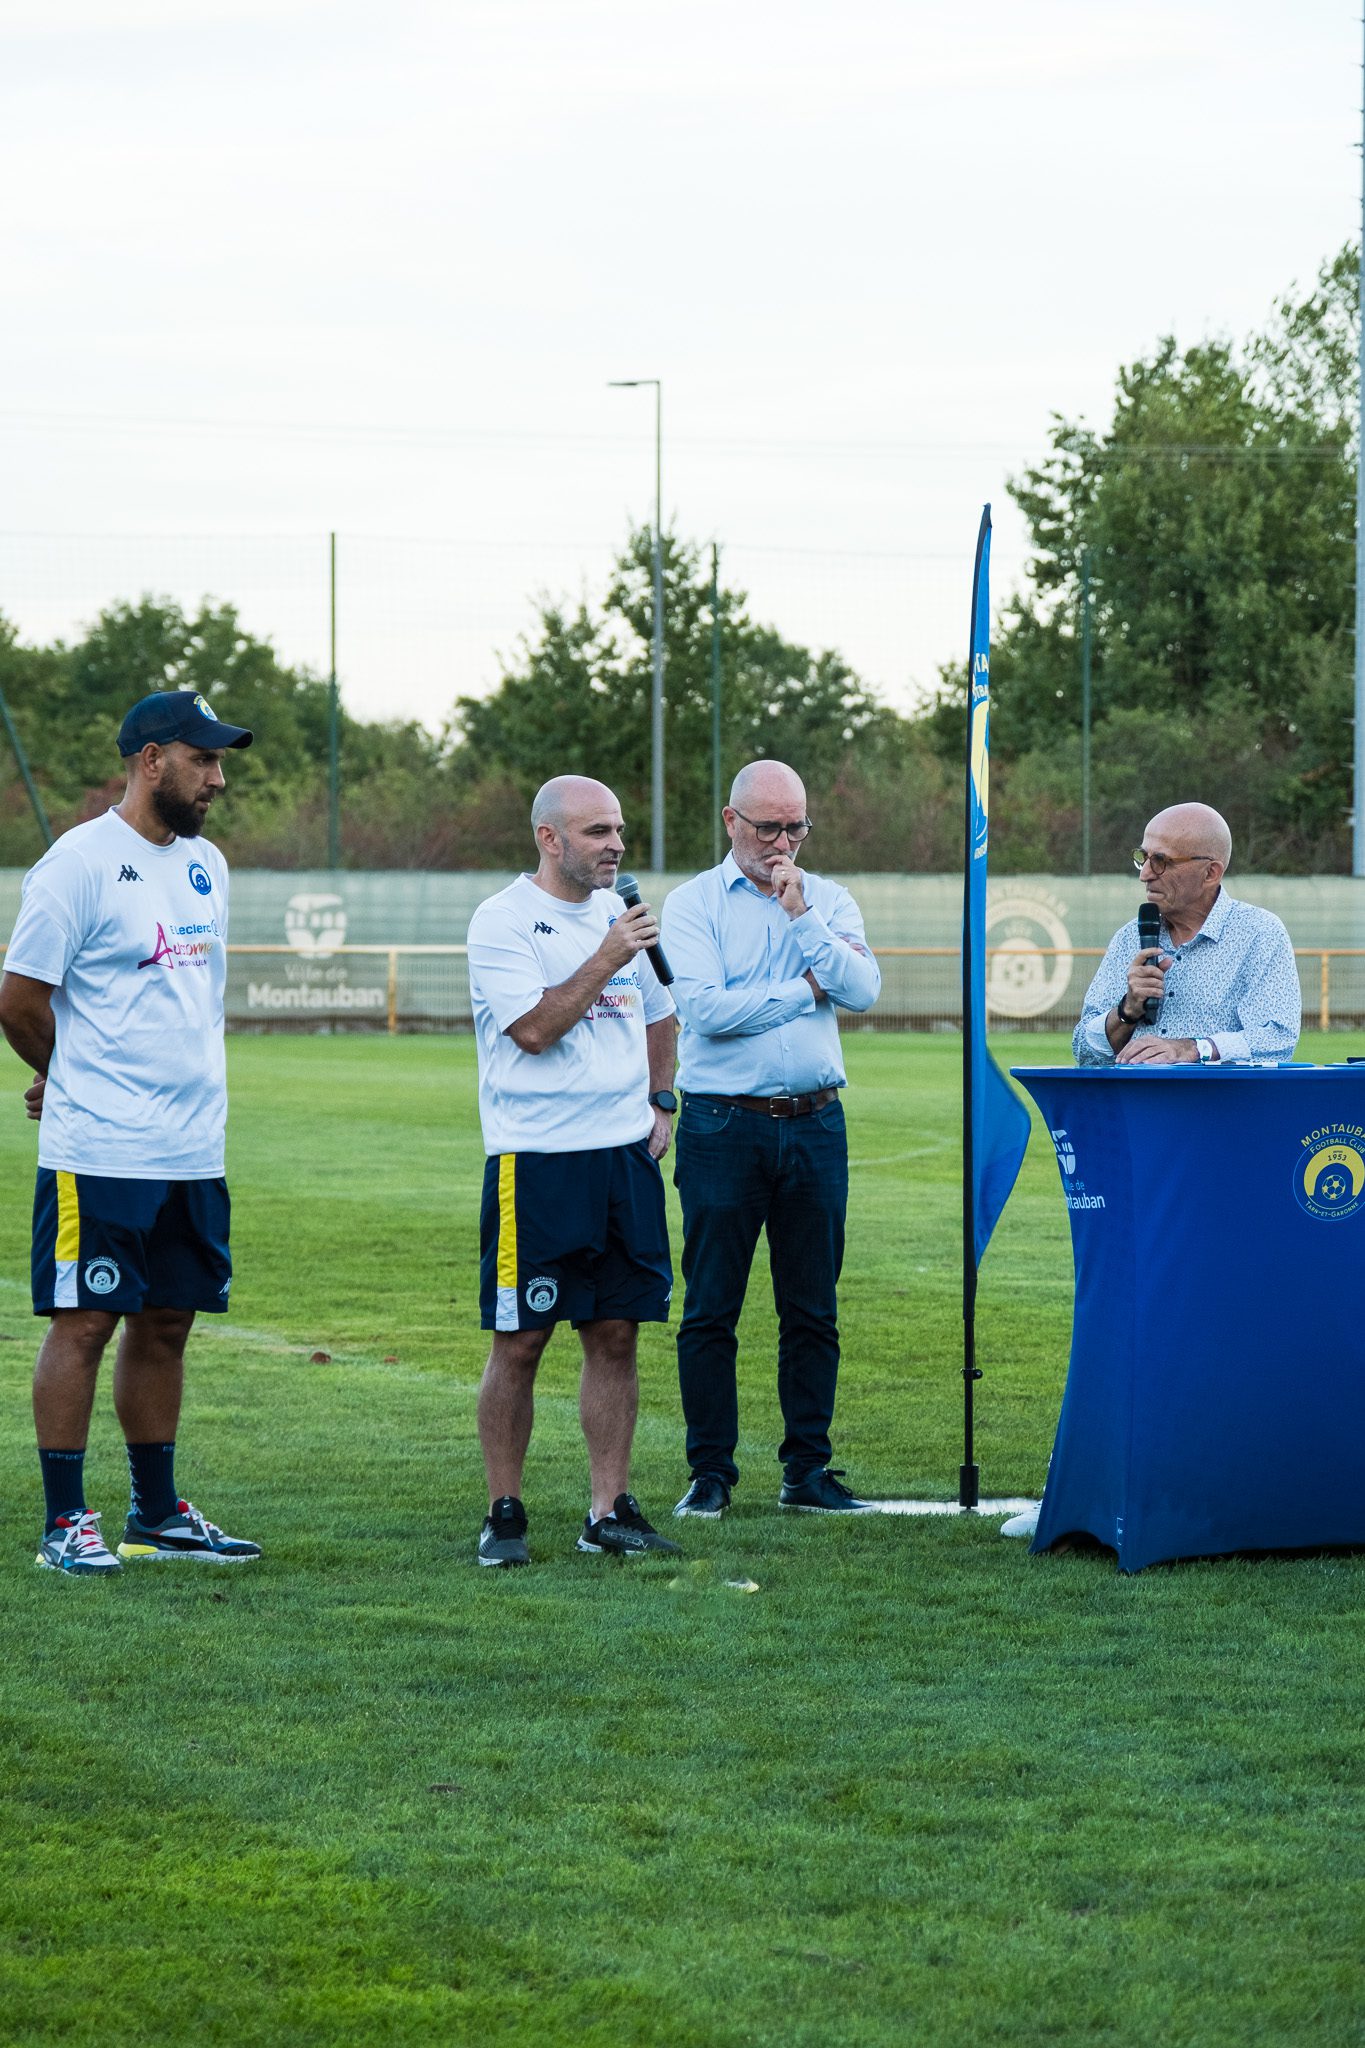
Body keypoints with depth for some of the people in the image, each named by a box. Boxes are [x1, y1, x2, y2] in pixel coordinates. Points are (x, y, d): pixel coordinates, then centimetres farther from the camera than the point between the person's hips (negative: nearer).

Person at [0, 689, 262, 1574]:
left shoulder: (206, 865, 13)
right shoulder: (80, 862, -11)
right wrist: (71, 1078, 6)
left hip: (194, 1151, 7)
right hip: (98, 1155, -7)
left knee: (166, 1325, 12)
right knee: (82, 1324, -3)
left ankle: (158, 1511, 21)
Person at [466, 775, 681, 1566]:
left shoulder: (621, 913, 14)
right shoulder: (502, 921, -7)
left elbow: (658, 1014, 27)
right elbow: (533, 1028, -18)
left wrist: (661, 1100, 15)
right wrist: (607, 959, -17)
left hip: (625, 1152, 6)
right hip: (536, 1157, -6)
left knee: (617, 1335, 5)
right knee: (520, 1340, -2)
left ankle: (611, 1512, 10)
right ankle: (505, 1514, 6)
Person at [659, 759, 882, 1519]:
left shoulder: (829, 901, 11)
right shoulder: (694, 904, 1)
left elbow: (863, 989, -6)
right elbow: (704, 1008, -14)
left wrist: (800, 916, -12)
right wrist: (806, 990, -6)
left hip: (815, 1122, 3)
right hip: (724, 1125, -3)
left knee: (813, 1308, 6)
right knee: (711, 1308, 0)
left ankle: (809, 1469, 13)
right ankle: (711, 1471, 7)